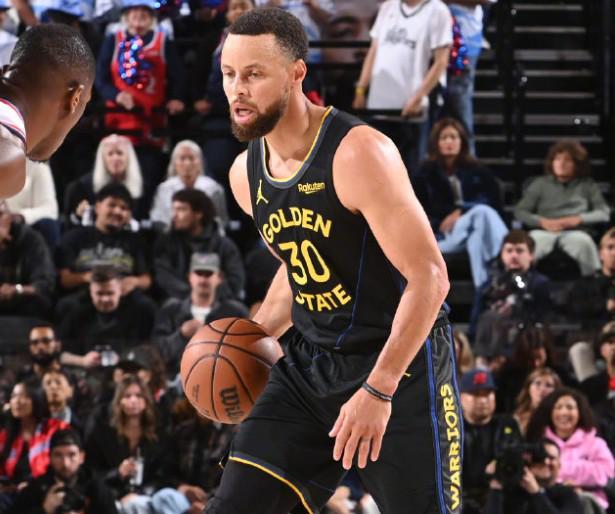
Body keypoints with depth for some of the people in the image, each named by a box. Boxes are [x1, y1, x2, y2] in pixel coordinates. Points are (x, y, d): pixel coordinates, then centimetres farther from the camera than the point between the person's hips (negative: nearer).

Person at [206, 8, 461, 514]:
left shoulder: (358, 153, -21)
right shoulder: (246, 174, 3)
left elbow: (428, 278, -23)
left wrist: (378, 390, -24)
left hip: (400, 363, -7)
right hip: (309, 363, 7)